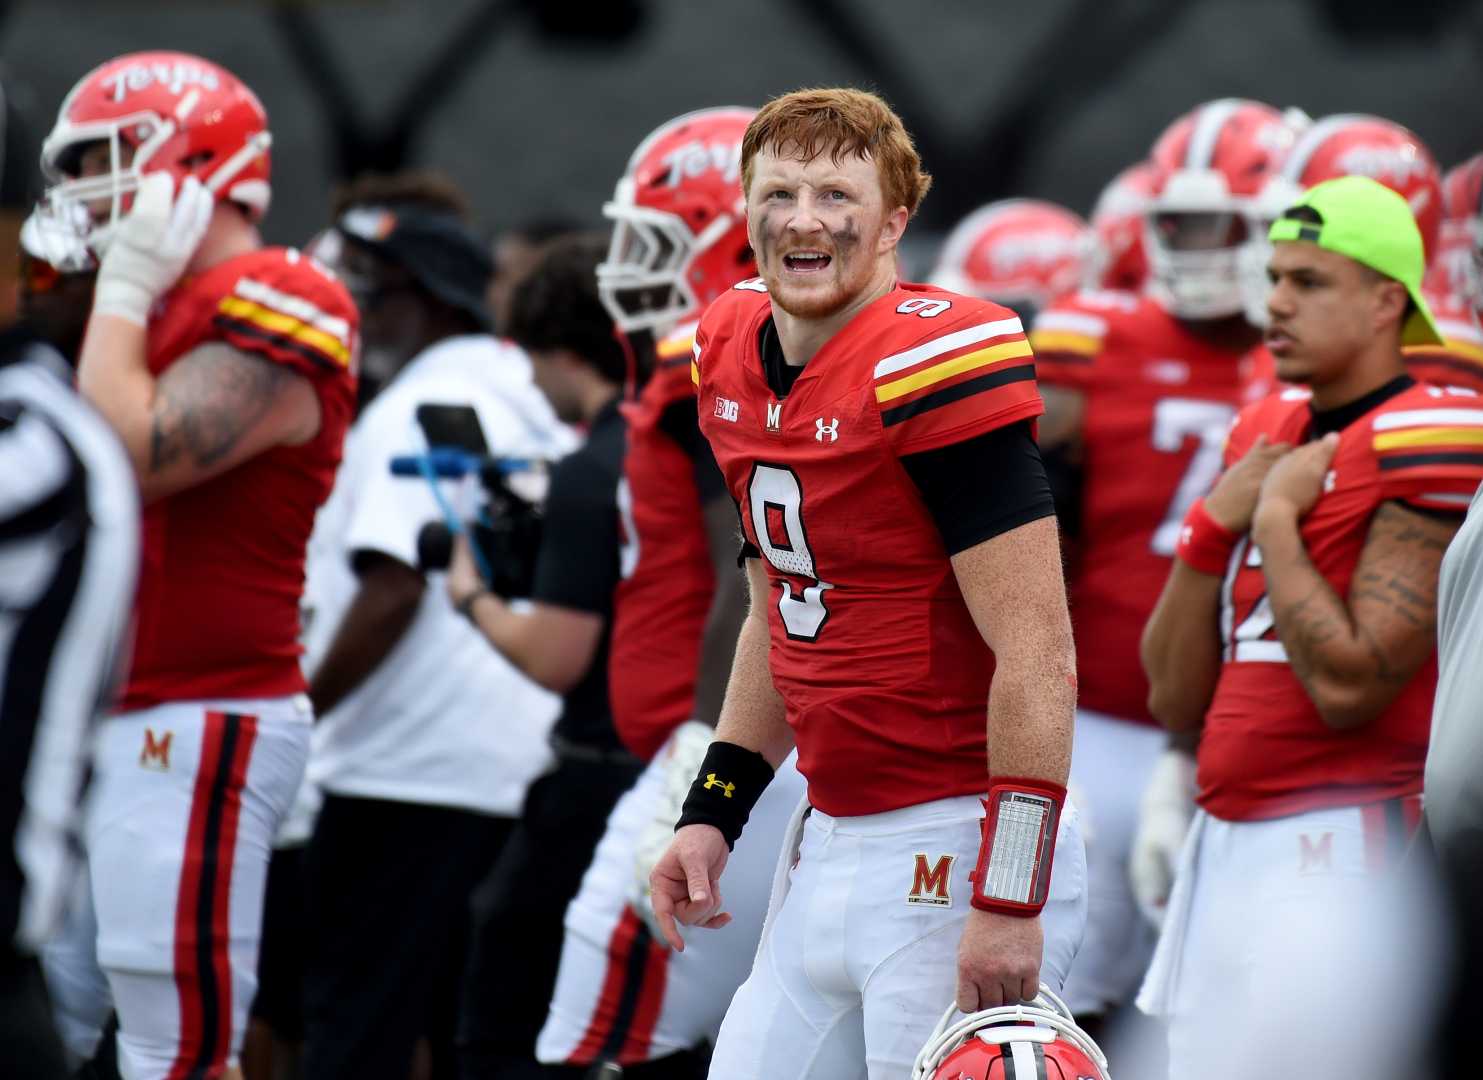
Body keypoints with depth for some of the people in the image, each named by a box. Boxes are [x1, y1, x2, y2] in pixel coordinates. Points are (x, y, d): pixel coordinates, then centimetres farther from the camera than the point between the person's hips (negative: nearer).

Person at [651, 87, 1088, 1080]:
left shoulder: (934, 366, -17)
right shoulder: (733, 357, 9)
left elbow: (1036, 654, -19)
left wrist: (1009, 901, -21)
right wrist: (714, 810, 16)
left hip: (952, 848, -8)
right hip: (831, 839, 8)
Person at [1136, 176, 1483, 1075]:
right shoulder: (1263, 435, 16)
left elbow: (1349, 686, -19)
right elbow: (1175, 698, 15)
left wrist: (1275, 519, -10)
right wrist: (1213, 526, 2)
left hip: (1343, 853, -9)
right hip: (1226, 849, 9)